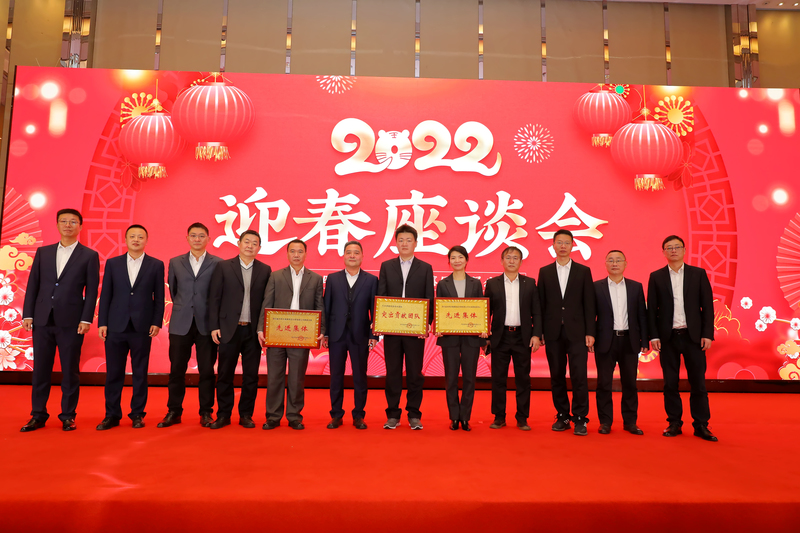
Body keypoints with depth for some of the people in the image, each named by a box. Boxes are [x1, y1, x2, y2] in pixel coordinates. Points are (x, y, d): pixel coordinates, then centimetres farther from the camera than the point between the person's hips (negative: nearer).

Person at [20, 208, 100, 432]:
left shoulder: (89, 256, 2)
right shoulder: (43, 252, 12)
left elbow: (92, 290, -2)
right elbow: (32, 285, 10)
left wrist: (86, 319, -9)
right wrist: (27, 314, 2)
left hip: (71, 321, -3)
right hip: (42, 319, 3)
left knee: (70, 370, 4)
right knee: (40, 369, 8)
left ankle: (68, 415, 14)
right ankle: (38, 415, 19)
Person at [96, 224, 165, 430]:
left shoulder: (156, 265, 3)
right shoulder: (112, 264, 8)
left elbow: (159, 297, 2)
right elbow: (105, 295, 7)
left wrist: (157, 322, -6)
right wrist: (102, 323, 1)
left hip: (142, 328, -1)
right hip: (116, 327, 1)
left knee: (140, 373, 6)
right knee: (113, 373, 6)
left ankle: (137, 414, 17)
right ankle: (112, 415, 18)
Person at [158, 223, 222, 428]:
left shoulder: (218, 263, 1)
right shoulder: (175, 263, 9)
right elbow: (173, 290, 18)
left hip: (206, 324, -2)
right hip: (181, 324, 2)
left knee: (207, 370, 4)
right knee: (177, 369, 6)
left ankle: (206, 412, 14)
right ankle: (174, 412, 19)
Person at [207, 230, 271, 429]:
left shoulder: (265, 270, 6)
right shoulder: (223, 267, 3)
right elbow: (214, 298, 1)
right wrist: (214, 326, -4)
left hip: (253, 331, 1)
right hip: (229, 329, -1)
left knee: (251, 375, 6)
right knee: (225, 374, 6)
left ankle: (246, 415, 19)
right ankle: (223, 415, 19)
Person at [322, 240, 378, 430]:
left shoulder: (371, 280, 3)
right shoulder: (333, 279, 7)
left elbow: (374, 309, 1)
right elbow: (326, 307, 6)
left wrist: (374, 335, -5)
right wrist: (324, 333, 1)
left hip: (360, 336, -1)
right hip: (336, 335, 1)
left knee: (360, 377, 6)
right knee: (336, 376, 8)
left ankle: (359, 416, 19)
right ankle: (336, 415, 20)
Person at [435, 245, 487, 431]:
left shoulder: (476, 283, 8)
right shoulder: (443, 284, 6)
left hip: (471, 337, 1)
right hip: (449, 337, -1)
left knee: (469, 377, 4)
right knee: (451, 378, 3)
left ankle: (465, 417, 15)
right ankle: (454, 417, 15)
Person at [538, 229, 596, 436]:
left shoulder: (583, 271, 6)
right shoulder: (544, 272, 9)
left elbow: (589, 304, 3)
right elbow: (541, 304, 6)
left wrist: (590, 332, -4)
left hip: (577, 332, -1)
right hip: (553, 332, 1)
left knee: (579, 375, -5)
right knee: (557, 376, 7)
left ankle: (580, 418, 6)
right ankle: (562, 416, 18)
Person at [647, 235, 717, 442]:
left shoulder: (698, 274, 6)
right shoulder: (656, 277, 5)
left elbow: (707, 305, 3)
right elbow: (652, 309, 3)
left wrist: (707, 334, -5)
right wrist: (654, 336, -3)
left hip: (693, 335, 0)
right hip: (668, 337, 0)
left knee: (698, 382, 2)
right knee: (670, 383, 5)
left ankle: (701, 425, 12)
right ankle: (674, 423, 16)